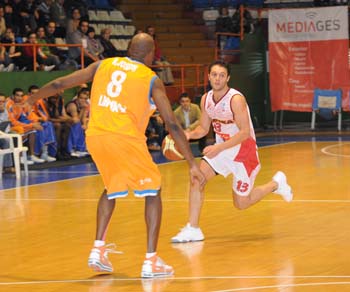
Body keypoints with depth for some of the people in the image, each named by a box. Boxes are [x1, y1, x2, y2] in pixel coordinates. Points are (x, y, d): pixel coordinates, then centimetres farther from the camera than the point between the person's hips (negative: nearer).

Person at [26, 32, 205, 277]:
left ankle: (98, 249, 22)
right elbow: (172, 124, 1)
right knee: (153, 192, 11)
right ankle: (151, 261, 3)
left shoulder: (103, 65, 16)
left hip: (95, 137, 4)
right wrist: (193, 163, 4)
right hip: (126, 138, -4)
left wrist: (30, 101, 34)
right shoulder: (152, 80, 5)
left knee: (112, 189, 29)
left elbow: (60, 84, 18)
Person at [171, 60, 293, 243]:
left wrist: (219, 148, -36)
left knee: (241, 204, 4)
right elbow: (203, 128, 8)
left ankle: (276, 184, 29)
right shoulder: (206, 99, -2)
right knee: (197, 178, -15)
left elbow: (245, 133, -27)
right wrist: (190, 134, -15)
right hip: (221, 149, 6)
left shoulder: (236, 99, -24)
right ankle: (193, 229, -8)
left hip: (243, 151, -6)